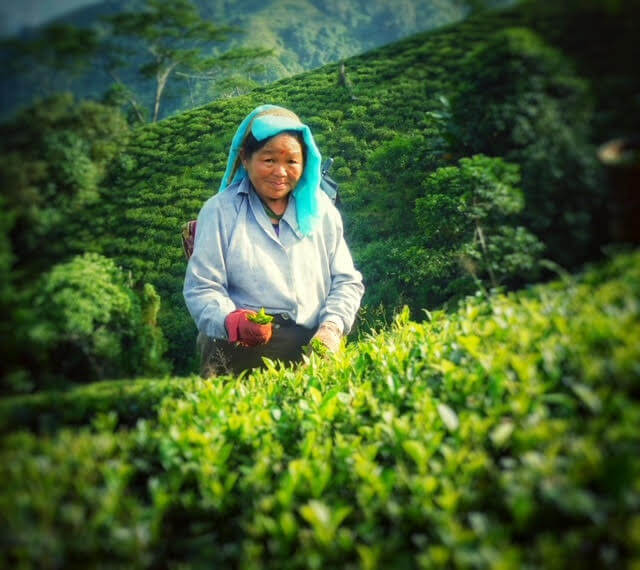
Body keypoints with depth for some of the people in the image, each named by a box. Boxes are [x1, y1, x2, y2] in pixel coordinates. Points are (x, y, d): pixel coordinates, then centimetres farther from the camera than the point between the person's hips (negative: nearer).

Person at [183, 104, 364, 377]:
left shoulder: (320, 208, 16)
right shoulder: (219, 211, 7)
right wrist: (234, 322, -20)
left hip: (314, 345, 2)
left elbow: (347, 281, 16)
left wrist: (331, 328, -3)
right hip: (240, 347, -1)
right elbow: (202, 288, 1)